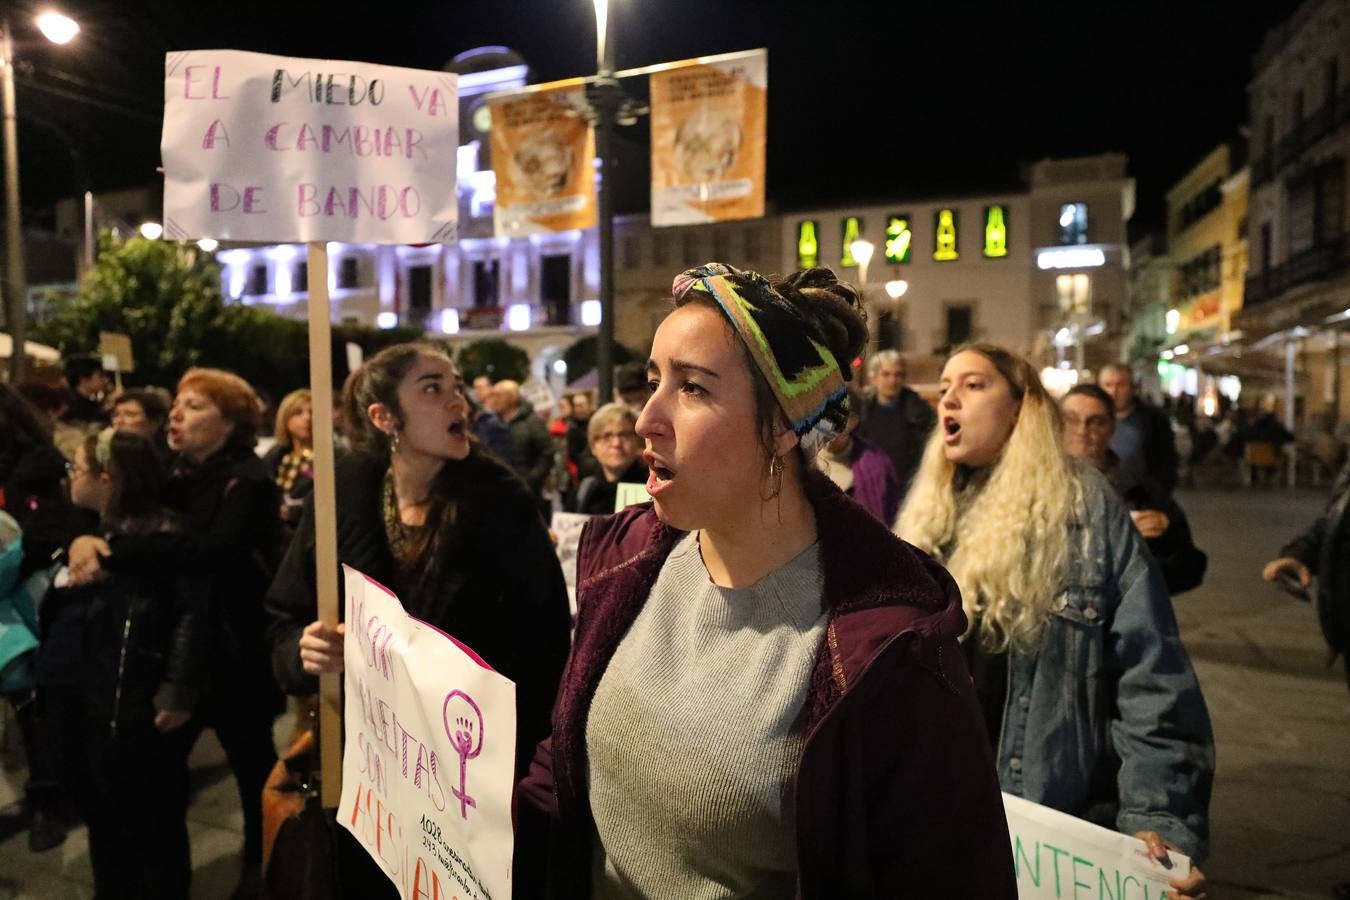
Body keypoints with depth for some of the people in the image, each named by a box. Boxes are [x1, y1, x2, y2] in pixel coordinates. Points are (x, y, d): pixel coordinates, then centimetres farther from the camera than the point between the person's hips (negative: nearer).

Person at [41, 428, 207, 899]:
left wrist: (178, 691, -22)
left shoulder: (160, 534, -15)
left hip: (131, 706, -8)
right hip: (74, 700, 8)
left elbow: (193, 612, -20)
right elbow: (56, 611, 20)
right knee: (99, 815, 22)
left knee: (150, 823, 8)